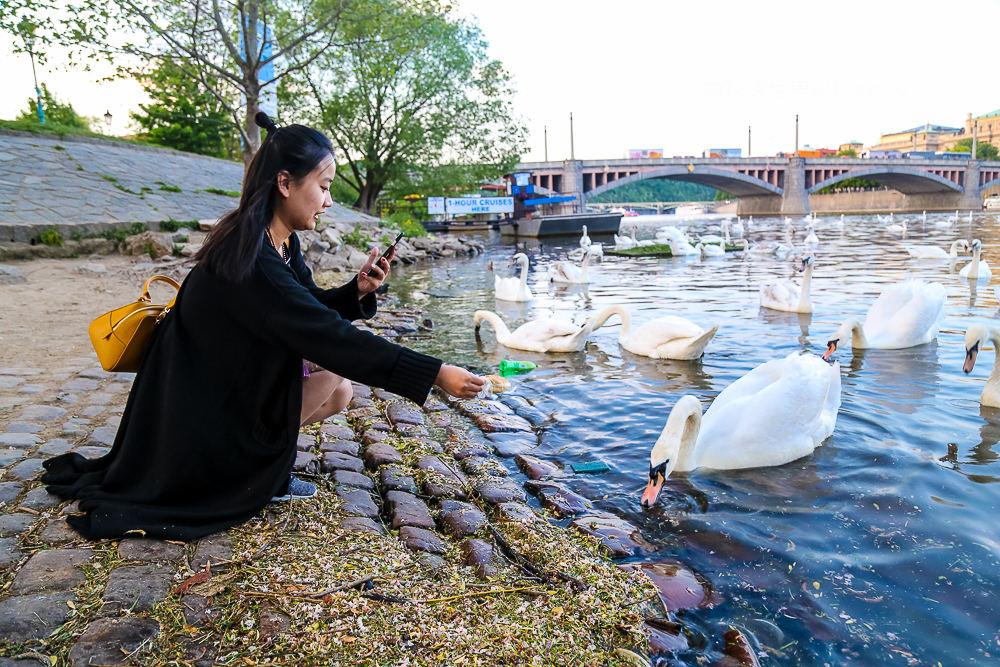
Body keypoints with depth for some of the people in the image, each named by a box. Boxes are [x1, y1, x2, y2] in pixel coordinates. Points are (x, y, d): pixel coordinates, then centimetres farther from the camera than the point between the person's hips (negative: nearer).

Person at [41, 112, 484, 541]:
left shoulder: (281, 244, -1)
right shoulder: (248, 261, -30)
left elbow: (313, 309, 10)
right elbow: (331, 338, -33)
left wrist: (357, 290, -11)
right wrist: (437, 374, -31)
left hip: (236, 386, 9)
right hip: (206, 410, -9)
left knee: (340, 391, 8)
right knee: (334, 361, -13)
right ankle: (261, 477, -4)